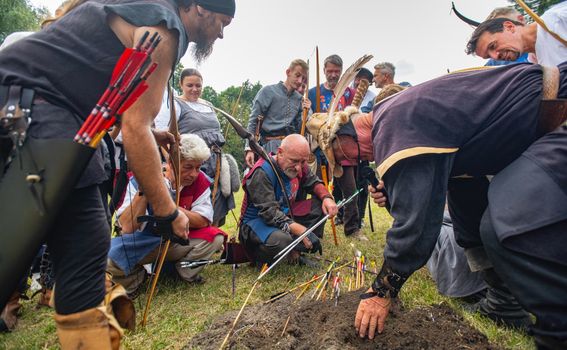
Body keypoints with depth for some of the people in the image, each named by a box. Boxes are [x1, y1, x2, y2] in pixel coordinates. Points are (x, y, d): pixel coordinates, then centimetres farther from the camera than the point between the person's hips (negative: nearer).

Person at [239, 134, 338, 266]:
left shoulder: (298, 166, -3)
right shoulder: (262, 173, -26)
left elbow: (313, 183, 12)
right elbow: (269, 212, -31)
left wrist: (327, 197, -11)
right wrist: (299, 229, -40)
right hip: (258, 221, -8)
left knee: (320, 205, -3)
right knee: (281, 240, -38)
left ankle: (296, 250, -3)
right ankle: (262, 256, -3)